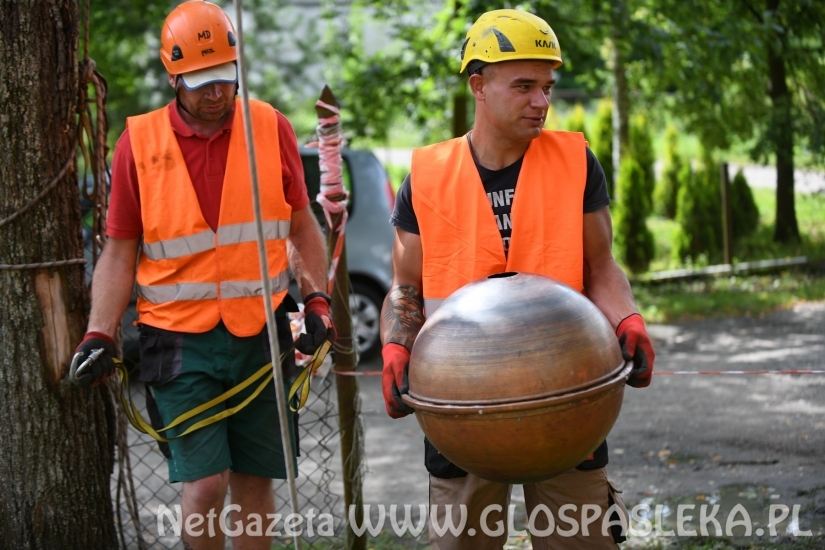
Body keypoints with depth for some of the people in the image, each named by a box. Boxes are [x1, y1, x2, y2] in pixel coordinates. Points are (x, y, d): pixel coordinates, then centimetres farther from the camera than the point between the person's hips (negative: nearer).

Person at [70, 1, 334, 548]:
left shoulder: (271, 128, 3)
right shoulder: (140, 142, -1)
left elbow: (302, 226, 13)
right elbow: (119, 253, 3)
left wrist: (318, 300, 2)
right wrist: (99, 336, -6)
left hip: (261, 334, 2)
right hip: (181, 338, -2)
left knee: (254, 481, 8)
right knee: (204, 484, -9)